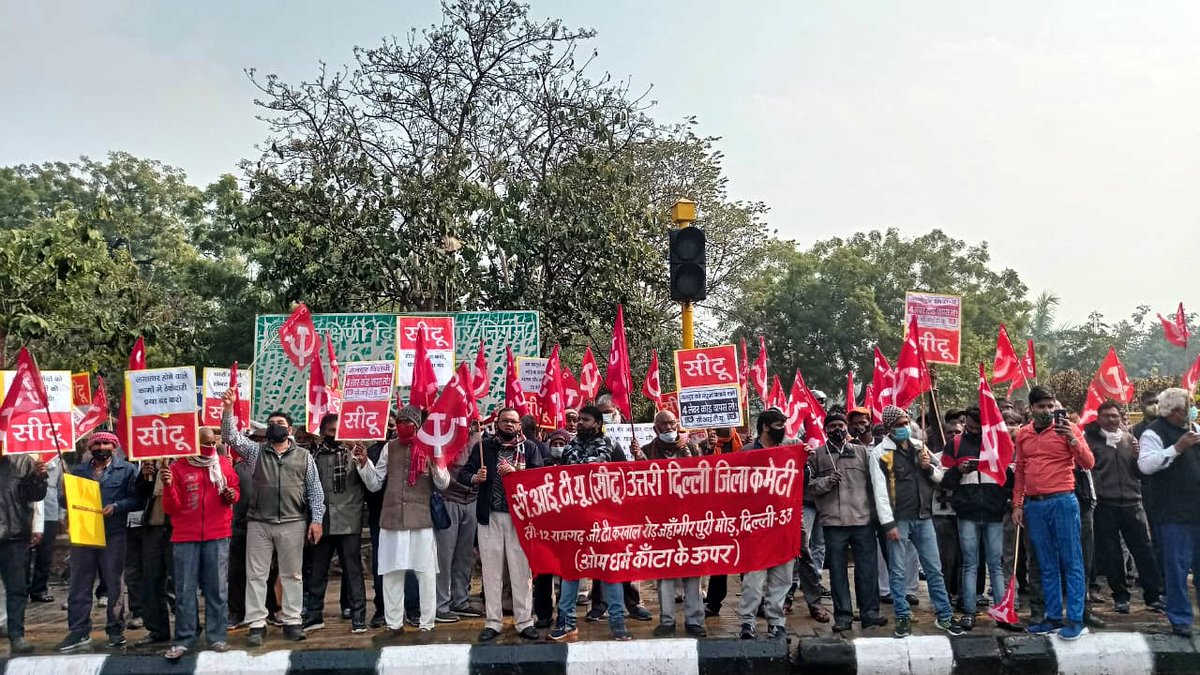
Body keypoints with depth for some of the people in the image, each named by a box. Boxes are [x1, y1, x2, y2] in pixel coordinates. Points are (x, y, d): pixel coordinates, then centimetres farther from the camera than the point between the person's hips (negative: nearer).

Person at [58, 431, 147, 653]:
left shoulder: (126, 470, 4)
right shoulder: (78, 471, 16)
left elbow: (138, 498, -4)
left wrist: (116, 507, -17)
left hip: (113, 535, -3)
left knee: (115, 585, 5)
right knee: (79, 584, 4)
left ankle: (115, 630, 14)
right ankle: (79, 632, 12)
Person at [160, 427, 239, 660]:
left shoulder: (224, 464, 4)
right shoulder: (178, 467, 0)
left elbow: (236, 490, 16)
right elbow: (172, 508, -2)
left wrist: (232, 495, -7)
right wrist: (168, 486, -19)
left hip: (217, 536, 1)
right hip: (186, 537, -1)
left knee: (217, 588, 5)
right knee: (184, 590, 3)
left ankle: (217, 636, 13)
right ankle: (183, 640, 11)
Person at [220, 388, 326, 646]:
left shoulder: (303, 456, 7)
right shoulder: (255, 452, 9)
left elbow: (315, 490, 4)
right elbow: (231, 436, -5)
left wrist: (316, 520, -3)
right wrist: (228, 409, -18)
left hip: (293, 524, -1)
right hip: (258, 523, 1)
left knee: (292, 574, 6)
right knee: (256, 575, 3)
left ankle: (292, 622, 14)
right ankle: (257, 624, 10)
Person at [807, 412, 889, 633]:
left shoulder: (862, 452, 13)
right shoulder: (817, 455, 9)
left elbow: (875, 482, 11)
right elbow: (808, 485, 6)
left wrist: (877, 512, 4)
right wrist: (825, 482, -11)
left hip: (862, 519, 1)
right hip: (833, 521, -1)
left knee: (867, 567, 4)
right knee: (837, 570, 4)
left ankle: (869, 612, 15)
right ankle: (842, 615, 12)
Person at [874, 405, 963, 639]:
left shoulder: (920, 447, 11)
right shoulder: (881, 453, -6)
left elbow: (939, 476, 19)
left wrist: (929, 467, -4)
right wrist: (888, 523, -15)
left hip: (923, 517, 5)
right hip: (898, 519, -5)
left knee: (934, 569, 9)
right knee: (898, 571, 3)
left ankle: (945, 617, 18)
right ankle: (903, 618, 12)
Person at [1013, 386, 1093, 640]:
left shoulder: (1067, 428, -1)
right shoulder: (1023, 434, 11)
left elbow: (1088, 463, -7)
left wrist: (1072, 439, -21)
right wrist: (1017, 504, 12)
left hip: (1062, 502, -4)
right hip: (1034, 505, 4)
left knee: (1071, 562, -1)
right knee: (1047, 566, 10)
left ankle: (1076, 620, 3)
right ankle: (1053, 617, 17)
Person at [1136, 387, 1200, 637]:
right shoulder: (1154, 433, -9)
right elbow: (1145, 465, -23)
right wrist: (1177, 448, -25)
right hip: (1176, 514, -6)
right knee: (1177, 568, 0)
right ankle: (1180, 620, 11)